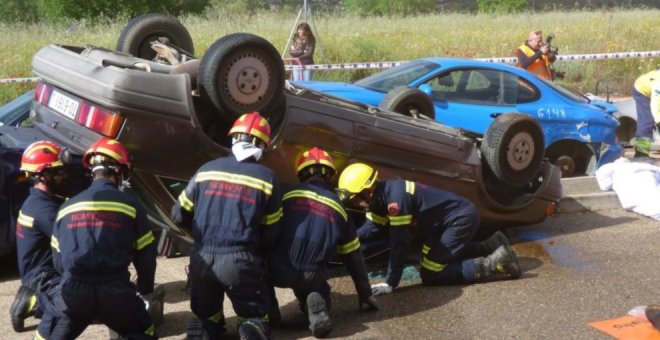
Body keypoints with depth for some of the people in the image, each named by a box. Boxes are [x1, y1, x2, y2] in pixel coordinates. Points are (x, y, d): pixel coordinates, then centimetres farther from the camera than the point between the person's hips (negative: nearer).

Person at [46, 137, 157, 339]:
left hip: (73, 290, 2)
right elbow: (146, 256, 6)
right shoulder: (128, 205, 3)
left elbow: (58, 260, 17)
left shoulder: (67, 207, 13)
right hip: (115, 290, -2)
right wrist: (146, 290, 24)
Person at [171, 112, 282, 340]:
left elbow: (179, 216, 11)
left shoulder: (206, 169, 5)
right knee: (257, 318, 14)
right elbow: (271, 233, 4)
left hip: (202, 259, 3)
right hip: (240, 261, -2)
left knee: (206, 316, 24)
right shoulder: (267, 178, 0)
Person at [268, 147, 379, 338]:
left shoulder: (287, 195, 10)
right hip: (311, 277, 1)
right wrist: (365, 293, 32)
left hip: (279, 270, -1)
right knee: (319, 290, 31)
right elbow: (353, 256, 22)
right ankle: (316, 306, -4)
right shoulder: (338, 207, 18)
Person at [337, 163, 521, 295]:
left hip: (461, 219, -10)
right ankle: (493, 247, 25)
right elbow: (369, 229, 8)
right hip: (457, 217, 10)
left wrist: (390, 283, -24)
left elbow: (399, 242, -28)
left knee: (430, 275, -8)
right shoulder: (380, 197, 2)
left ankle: (496, 264, -10)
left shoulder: (395, 196, -28)